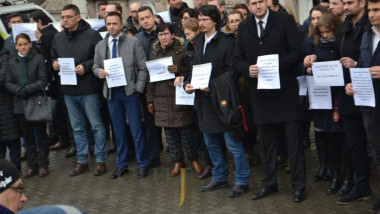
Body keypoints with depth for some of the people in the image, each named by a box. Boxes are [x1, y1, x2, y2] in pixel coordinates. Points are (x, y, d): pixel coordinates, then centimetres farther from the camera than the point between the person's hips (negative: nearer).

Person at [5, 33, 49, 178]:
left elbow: (43, 81, -9)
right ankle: (32, 166, 19)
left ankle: (43, 165, 14)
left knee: (41, 135, 5)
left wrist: (27, 89, -17)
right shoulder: (12, 61, 9)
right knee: (27, 137, 11)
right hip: (20, 104, 4)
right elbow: (8, 82, 5)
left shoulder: (38, 59, -4)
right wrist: (18, 90, -14)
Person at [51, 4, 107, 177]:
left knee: (97, 125, 3)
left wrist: (86, 66, -20)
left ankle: (100, 160, 12)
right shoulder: (58, 38, 10)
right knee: (77, 128, 14)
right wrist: (54, 64, -2)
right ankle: (82, 161, 23)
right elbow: (53, 58, 20)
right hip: (68, 91, 6)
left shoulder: (91, 35, -8)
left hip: (88, 89, -5)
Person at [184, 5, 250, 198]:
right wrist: (188, 84, -3)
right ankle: (219, 178, 30)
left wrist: (212, 86, -20)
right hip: (205, 101, 7)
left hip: (223, 98, -7)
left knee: (233, 144, -2)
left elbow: (232, 71, -14)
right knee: (211, 143, 16)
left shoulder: (227, 42, -10)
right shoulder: (198, 42, 10)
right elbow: (193, 66, 14)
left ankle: (242, 181, 9)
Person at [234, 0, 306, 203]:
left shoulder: (285, 21, -2)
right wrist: (248, 69, -12)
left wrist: (275, 64, -20)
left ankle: (299, 185, 9)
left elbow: (297, 53, -6)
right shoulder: (243, 28, 10)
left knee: (293, 138, 0)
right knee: (266, 141, 11)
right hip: (259, 92, 4)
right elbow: (237, 60, 10)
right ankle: (269, 183, 22)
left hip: (284, 91, -4)